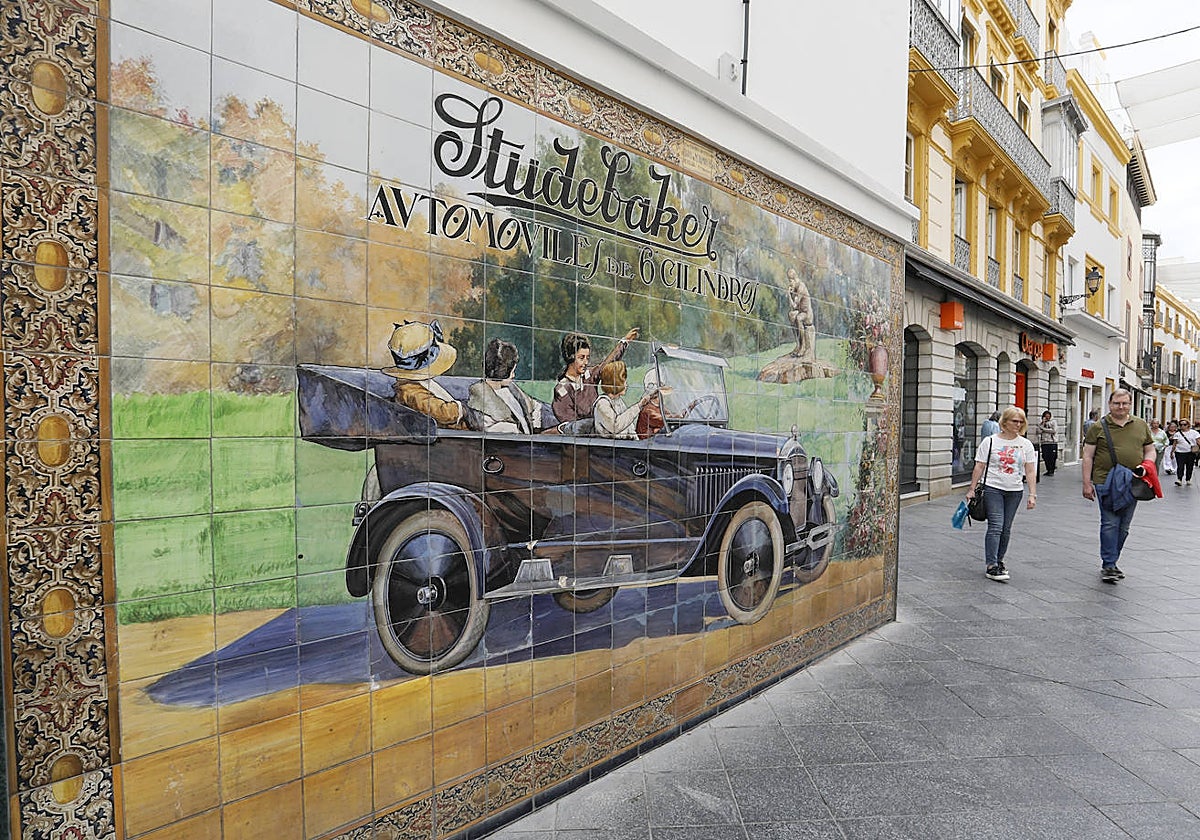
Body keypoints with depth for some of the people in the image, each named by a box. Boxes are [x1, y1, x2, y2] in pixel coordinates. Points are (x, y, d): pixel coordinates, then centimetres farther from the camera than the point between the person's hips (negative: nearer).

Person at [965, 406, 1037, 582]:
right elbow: (979, 467, -1)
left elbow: (1030, 472, 4)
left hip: (1015, 491, 4)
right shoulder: (990, 441, -2)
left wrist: (1032, 495, -3)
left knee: (1006, 528, 9)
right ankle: (991, 566, -11)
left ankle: (999, 560, 24)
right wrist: (972, 489, -3)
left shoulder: (1026, 444, 6)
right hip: (992, 488, -3)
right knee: (996, 526, -11)